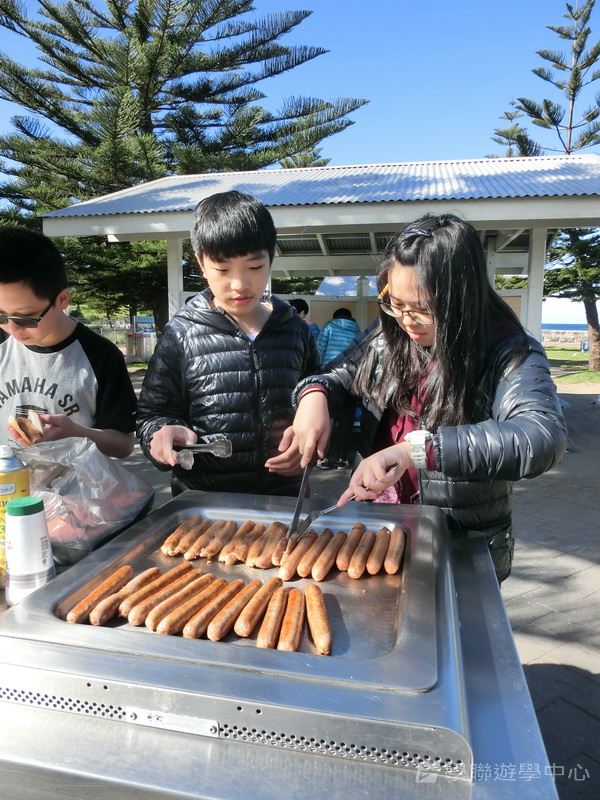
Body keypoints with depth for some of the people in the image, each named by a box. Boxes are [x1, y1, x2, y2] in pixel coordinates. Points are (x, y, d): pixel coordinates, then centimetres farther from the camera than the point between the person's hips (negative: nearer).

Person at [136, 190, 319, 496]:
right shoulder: (181, 334, -8)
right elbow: (152, 414, -3)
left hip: (283, 497, 0)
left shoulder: (295, 331, -1)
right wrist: (162, 434, -24)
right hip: (202, 502, 1)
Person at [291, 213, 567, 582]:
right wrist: (315, 395, -17)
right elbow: (339, 374, 8)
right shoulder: (389, 336, -5)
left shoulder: (510, 356, -20)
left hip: (464, 548, -4)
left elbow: (544, 438, -37)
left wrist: (413, 449, -46)